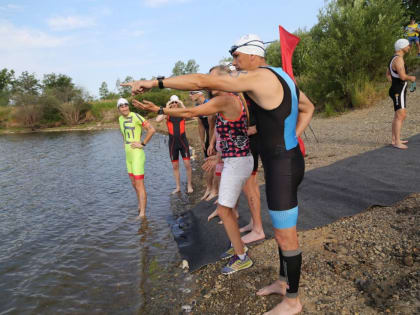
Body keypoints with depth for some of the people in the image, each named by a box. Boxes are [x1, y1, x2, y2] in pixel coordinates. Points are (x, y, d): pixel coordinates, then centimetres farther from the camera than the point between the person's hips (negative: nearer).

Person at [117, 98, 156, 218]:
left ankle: (142, 213, -4)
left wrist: (143, 144, -16)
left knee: (139, 184, -8)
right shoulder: (121, 119, 12)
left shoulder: (135, 116, -13)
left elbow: (152, 130, -19)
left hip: (137, 154, -8)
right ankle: (140, 205, 37)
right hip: (128, 155, 9)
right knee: (134, 183, 19)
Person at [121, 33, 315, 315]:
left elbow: (202, 81, -23)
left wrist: (155, 82, -17)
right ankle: (284, 282, 41)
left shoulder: (256, 77, -18)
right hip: (283, 161, 10)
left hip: (282, 167, -10)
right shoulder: (281, 76, 12)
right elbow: (308, 108, 25)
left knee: (286, 237, 4)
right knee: (282, 229, 22)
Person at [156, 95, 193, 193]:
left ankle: (189, 185, 13)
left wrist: (182, 105, -17)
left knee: (187, 164, -5)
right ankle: (178, 187, 23)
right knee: (175, 166, 10)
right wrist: (166, 108, -14)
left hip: (183, 141, -1)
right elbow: (158, 119, -18)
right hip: (172, 142, 1)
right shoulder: (168, 114, 1)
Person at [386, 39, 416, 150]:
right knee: (401, 116, -12)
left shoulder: (394, 58, 14)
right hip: (399, 92, -11)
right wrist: (411, 78, -7)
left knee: (398, 116, 15)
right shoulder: (399, 59, -18)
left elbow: (388, 74, 25)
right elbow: (403, 76, -27)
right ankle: (397, 142, -12)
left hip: (398, 91, 11)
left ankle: (394, 139, 22)